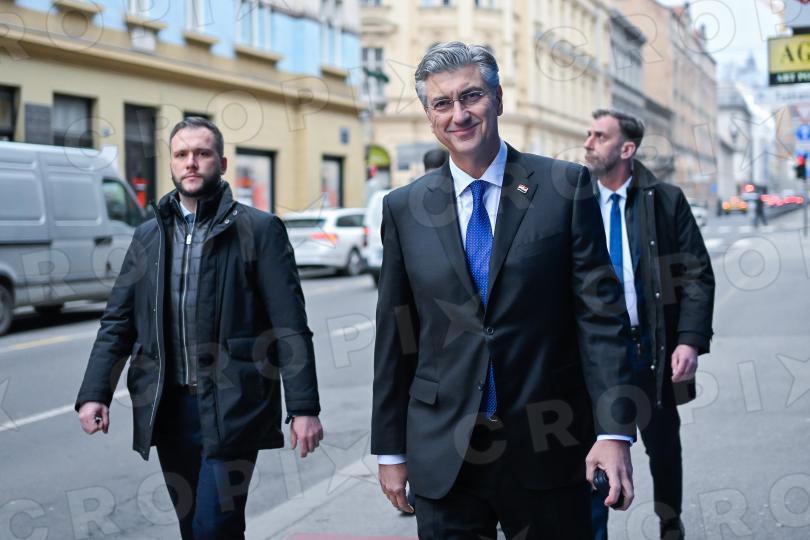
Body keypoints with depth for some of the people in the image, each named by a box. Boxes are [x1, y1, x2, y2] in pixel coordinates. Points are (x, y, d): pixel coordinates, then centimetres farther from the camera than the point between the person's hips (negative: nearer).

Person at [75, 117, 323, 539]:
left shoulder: (259, 230, -1)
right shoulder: (149, 235, 12)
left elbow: (290, 326, -5)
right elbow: (118, 321, 12)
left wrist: (303, 407, -11)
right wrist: (95, 393, -1)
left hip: (231, 407, -4)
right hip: (167, 408, 4)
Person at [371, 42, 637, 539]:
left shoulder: (566, 187, -2)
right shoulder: (404, 208, 5)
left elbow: (600, 312, -5)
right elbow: (394, 337, 8)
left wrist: (615, 431, -13)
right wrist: (390, 449, 8)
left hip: (547, 448, -1)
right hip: (443, 456, 2)